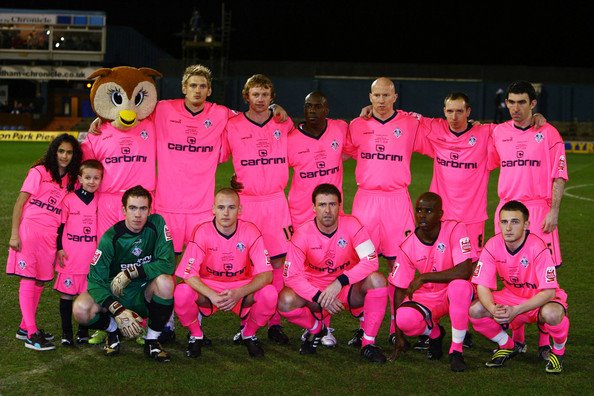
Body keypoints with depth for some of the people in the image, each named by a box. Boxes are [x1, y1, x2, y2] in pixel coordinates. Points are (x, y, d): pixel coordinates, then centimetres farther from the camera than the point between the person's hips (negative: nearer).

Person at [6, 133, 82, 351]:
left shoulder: (70, 179, 12)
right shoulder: (39, 172, -3)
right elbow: (20, 202, -6)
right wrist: (14, 234, -13)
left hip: (51, 235, 6)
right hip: (29, 229, -6)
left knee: (40, 282, 11)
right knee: (28, 280, -6)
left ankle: (25, 327, 23)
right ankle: (32, 335, -6)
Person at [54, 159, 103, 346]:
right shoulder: (69, 200, -3)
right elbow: (60, 226, 3)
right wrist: (59, 248, -3)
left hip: (92, 257, 2)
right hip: (70, 257, -2)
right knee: (66, 294, 3)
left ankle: (83, 331, 17)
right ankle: (66, 332, 12)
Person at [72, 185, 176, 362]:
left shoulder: (156, 224, -12)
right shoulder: (111, 238, -15)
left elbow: (168, 264, -19)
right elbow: (95, 279, -18)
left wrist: (131, 273, -23)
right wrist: (118, 311, -31)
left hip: (145, 295, 0)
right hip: (115, 296, 0)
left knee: (164, 281, -33)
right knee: (80, 309, -28)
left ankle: (152, 339, -11)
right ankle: (113, 329, 8)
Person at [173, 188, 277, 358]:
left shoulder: (250, 231, -14)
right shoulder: (202, 232, -16)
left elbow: (266, 274, -18)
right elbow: (189, 274, -20)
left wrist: (239, 293, -35)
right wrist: (213, 296, -38)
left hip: (242, 288, 1)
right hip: (208, 288, -1)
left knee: (269, 294, -29)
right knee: (181, 293, -32)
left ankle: (249, 334, 3)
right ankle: (196, 335, 1)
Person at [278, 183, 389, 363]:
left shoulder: (352, 225, -15)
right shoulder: (302, 235, -15)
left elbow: (371, 262, -23)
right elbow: (292, 276, -16)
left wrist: (340, 282, -34)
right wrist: (320, 298, -29)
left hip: (349, 290, 0)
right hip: (315, 290, 0)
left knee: (377, 280, -30)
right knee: (286, 301, -29)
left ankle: (368, 343, -16)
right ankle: (316, 329, 6)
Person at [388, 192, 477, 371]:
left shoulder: (455, 230, -18)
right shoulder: (408, 246, -9)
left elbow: (465, 271, -30)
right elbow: (400, 290, -3)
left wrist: (423, 278, -29)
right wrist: (398, 335, -5)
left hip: (453, 295, -2)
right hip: (426, 297, 2)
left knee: (460, 286, -38)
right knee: (404, 318, -30)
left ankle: (456, 350, -20)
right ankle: (434, 333, 9)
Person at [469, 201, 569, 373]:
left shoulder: (537, 247, -26)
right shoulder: (493, 246, -14)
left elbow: (549, 292, -29)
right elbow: (482, 286, -14)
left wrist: (516, 310, -40)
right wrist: (493, 309, -36)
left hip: (541, 300, -4)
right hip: (511, 297, 4)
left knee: (551, 314, -40)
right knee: (475, 310, -20)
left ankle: (558, 351, -4)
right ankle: (509, 346, 8)